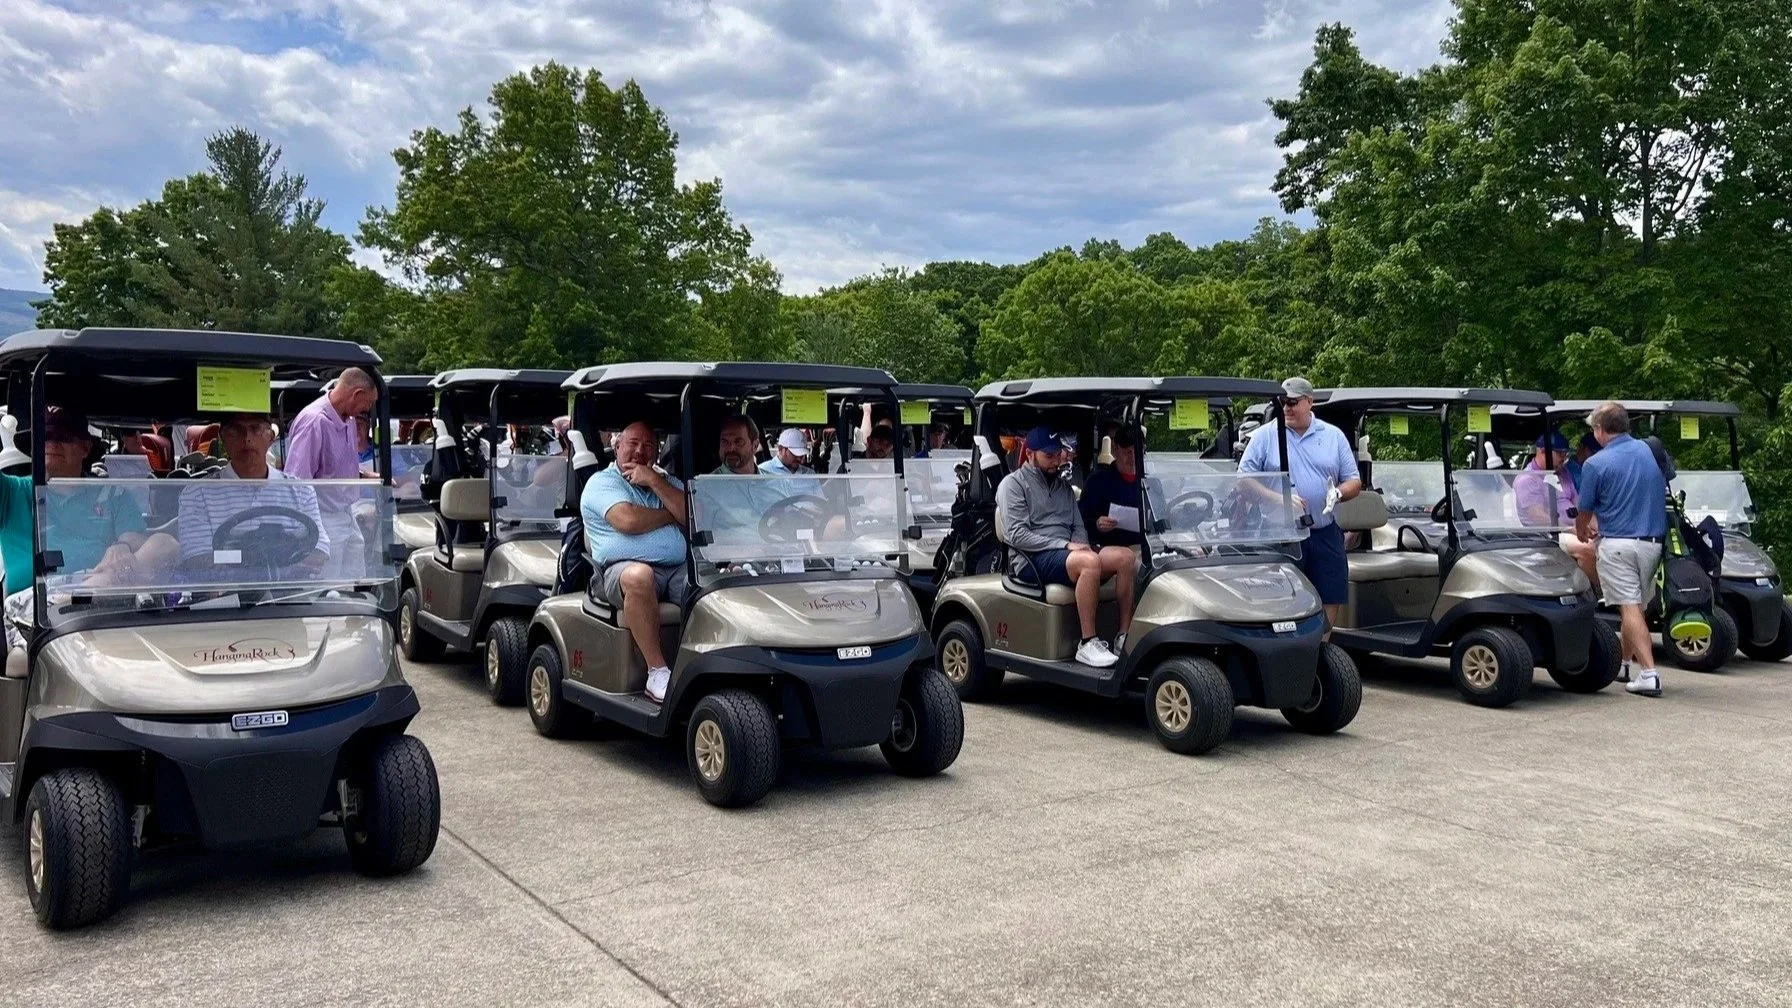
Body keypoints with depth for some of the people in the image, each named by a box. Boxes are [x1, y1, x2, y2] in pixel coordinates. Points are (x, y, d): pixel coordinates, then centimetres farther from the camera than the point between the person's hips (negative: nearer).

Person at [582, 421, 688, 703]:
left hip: (679, 570, 5)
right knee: (639, 575, -41)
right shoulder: (602, 482, 8)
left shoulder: (667, 482, 25)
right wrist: (672, 515, 3)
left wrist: (655, 481, -1)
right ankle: (657, 672, -34)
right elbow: (628, 521, -12)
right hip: (622, 568, -4)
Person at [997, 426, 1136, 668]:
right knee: (1089, 562, -36)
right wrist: (1065, 545, -15)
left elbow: (1078, 527, 23)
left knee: (1125, 557, -18)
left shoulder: (1063, 485, 25)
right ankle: (1087, 644, -33)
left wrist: (1082, 545, -3)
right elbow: (1016, 535, -9)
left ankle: (1125, 636, -17)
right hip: (1033, 561, -7)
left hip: (1067, 552, 7)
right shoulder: (1013, 484, 3)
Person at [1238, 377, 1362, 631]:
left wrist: (1339, 492, -11)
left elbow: (1354, 482, 12)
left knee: (1332, 600, 4)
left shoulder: (1334, 436, 10)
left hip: (1325, 535, 3)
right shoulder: (1264, 436, 2)